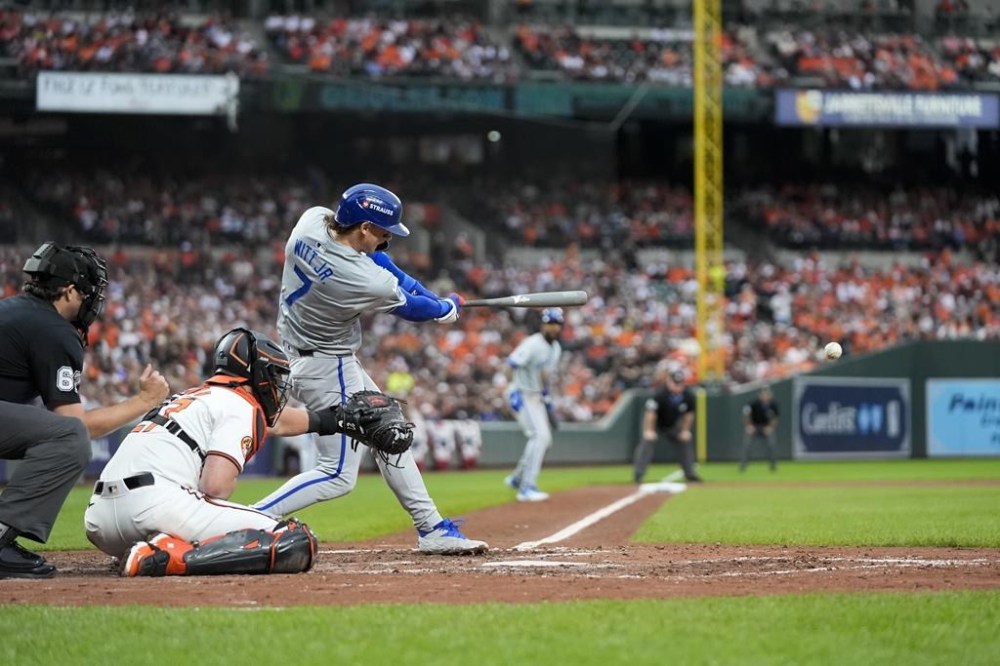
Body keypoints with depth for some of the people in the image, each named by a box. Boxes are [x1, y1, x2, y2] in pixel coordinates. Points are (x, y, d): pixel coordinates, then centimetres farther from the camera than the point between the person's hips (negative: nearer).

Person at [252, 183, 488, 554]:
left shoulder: (312, 220, -12)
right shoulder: (371, 284, -30)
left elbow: (368, 253, 6)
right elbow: (411, 308, -8)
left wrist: (418, 289, 0)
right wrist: (448, 308, 14)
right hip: (328, 369, -10)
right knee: (338, 475, -4)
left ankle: (432, 529, 25)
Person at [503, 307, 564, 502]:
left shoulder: (556, 348, 9)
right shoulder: (533, 344, -19)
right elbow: (511, 364, -26)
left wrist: (547, 397, 18)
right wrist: (513, 390, -34)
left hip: (537, 396, 9)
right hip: (522, 395, -9)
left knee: (544, 439, 13)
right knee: (539, 436, -19)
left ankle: (516, 478, 29)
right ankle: (527, 487, -20)